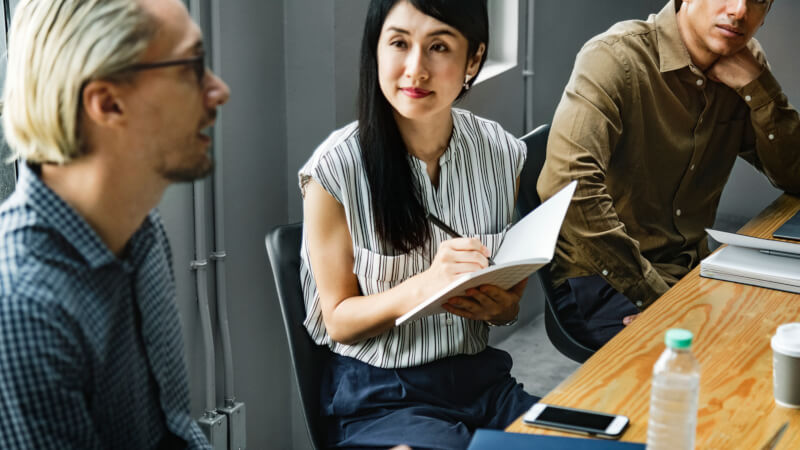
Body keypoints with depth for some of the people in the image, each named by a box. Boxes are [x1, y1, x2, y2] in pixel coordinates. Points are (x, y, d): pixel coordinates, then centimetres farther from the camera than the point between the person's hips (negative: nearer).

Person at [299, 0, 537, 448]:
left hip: (482, 378, 5)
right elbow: (338, 321, -7)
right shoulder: (337, 169, -12)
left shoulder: (503, 154, 1)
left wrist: (497, 305, -14)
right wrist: (424, 286, -25)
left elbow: (512, 300, 11)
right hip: (379, 396, -5)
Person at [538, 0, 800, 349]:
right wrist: (653, 295, -27)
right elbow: (571, 186, -30)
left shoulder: (743, 64, 6)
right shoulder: (615, 56, -16)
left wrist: (756, 85, -9)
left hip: (688, 270, 8)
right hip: (600, 281, -7)